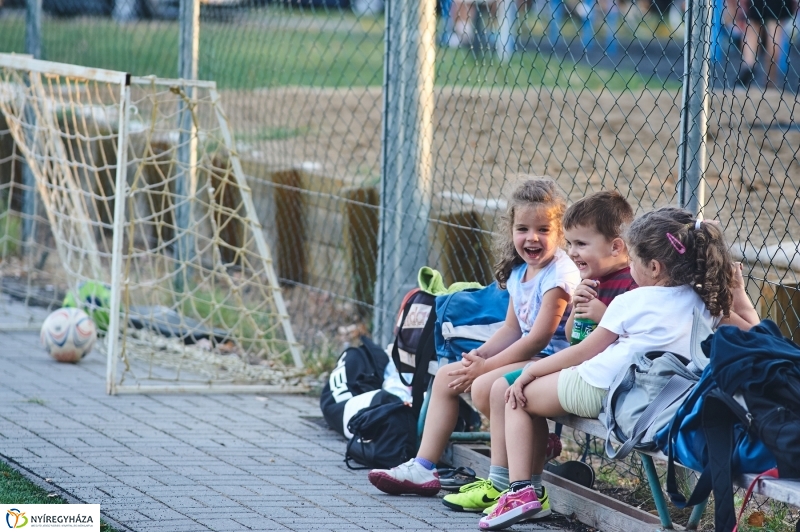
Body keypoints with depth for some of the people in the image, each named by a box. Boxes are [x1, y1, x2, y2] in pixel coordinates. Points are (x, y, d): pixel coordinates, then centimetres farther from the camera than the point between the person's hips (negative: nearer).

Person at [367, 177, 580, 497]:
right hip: (526, 356, 10)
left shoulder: (559, 274, -18)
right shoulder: (518, 273, 11)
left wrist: (486, 366, -19)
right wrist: (480, 354, -3)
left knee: (484, 387, -30)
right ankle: (422, 468, 5)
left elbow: (539, 337, -22)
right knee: (445, 377, 6)